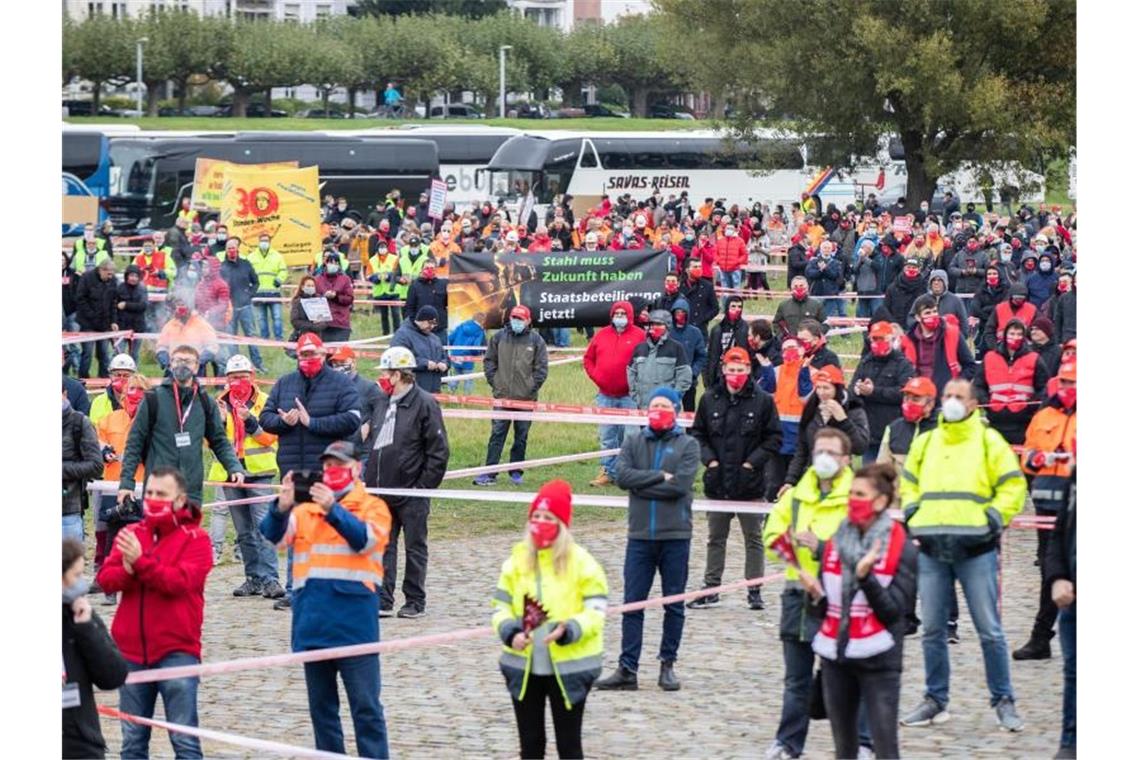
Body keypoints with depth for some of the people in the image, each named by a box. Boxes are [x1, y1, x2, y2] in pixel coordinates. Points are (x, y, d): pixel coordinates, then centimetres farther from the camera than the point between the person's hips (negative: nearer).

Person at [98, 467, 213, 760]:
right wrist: (126, 570, -20)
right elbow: (105, 580, 1)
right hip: (131, 650, 5)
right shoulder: (130, 534, 11)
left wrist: (141, 561, -25)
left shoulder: (195, 539, -3)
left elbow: (180, 582, -17)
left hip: (176, 651, -5)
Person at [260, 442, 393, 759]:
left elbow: (365, 539, -14)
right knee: (321, 706, 12)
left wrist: (332, 509, -27)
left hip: (354, 624, -4)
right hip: (312, 623, 4)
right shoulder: (305, 510, 14)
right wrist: (283, 506, -22)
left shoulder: (372, 506, 5)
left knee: (366, 707, -4)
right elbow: (274, 535, -2)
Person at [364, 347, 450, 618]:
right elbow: (371, 441, 19)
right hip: (381, 490, 6)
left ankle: (415, 601, 14)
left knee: (415, 548, 6)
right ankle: (383, 601, 9)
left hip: (411, 493, -6)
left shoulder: (424, 403, -10)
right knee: (383, 547, 6)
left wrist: (424, 486, -12)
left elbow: (438, 451, -10)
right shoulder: (381, 402, 10)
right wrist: (368, 477, 9)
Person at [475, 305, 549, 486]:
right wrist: (493, 381, 0)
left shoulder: (536, 340, 2)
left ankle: (516, 472, 16)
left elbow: (542, 367, 2)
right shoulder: (499, 337, 5)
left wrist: (533, 387, -5)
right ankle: (489, 473, -5)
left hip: (526, 398, 0)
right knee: (497, 434, -4)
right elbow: (489, 361, 10)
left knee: (521, 436, 7)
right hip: (502, 396, 0)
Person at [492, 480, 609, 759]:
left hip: (568, 666, -4)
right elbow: (500, 605, 5)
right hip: (524, 666, 4)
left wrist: (568, 631, -28)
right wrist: (510, 632, -15)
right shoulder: (517, 559, 4)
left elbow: (596, 611, -10)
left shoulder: (581, 562, -8)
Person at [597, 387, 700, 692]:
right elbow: (622, 475, -7)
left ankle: (668, 666, 16)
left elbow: (680, 485, -12)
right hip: (640, 535, 2)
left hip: (676, 536, -2)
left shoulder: (688, 445, 2)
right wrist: (659, 476, -13)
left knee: (674, 605, 6)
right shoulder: (633, 443, 9)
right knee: (632, 604, -1)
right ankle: (627, 669, 0)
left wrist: (641, 484, -9)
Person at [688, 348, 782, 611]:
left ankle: (754, 590, 12)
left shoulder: (763, 401, -4)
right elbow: (697, 434, 9)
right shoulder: (709, 399, 2)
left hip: (749, 483, -2)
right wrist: (709, 459, -4)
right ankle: (711, 589, 18)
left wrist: (753, 463, -10)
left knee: (754, 538, 5)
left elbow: (773, 438, -1)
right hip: (717, 482, 2)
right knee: (715, 538, 11)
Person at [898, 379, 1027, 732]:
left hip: (975, 548, -4)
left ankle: (1003, 702, 4)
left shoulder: (989, 441, 3)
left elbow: (1013, 485, 3)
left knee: (989, 630, -3)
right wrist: (911, 513, 9)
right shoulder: (925, 442, 16)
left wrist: (995, 518, -8)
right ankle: (935, 700, 16)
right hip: (931, 547, 4)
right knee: (932, 629, 6)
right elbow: (909, 482, 26)